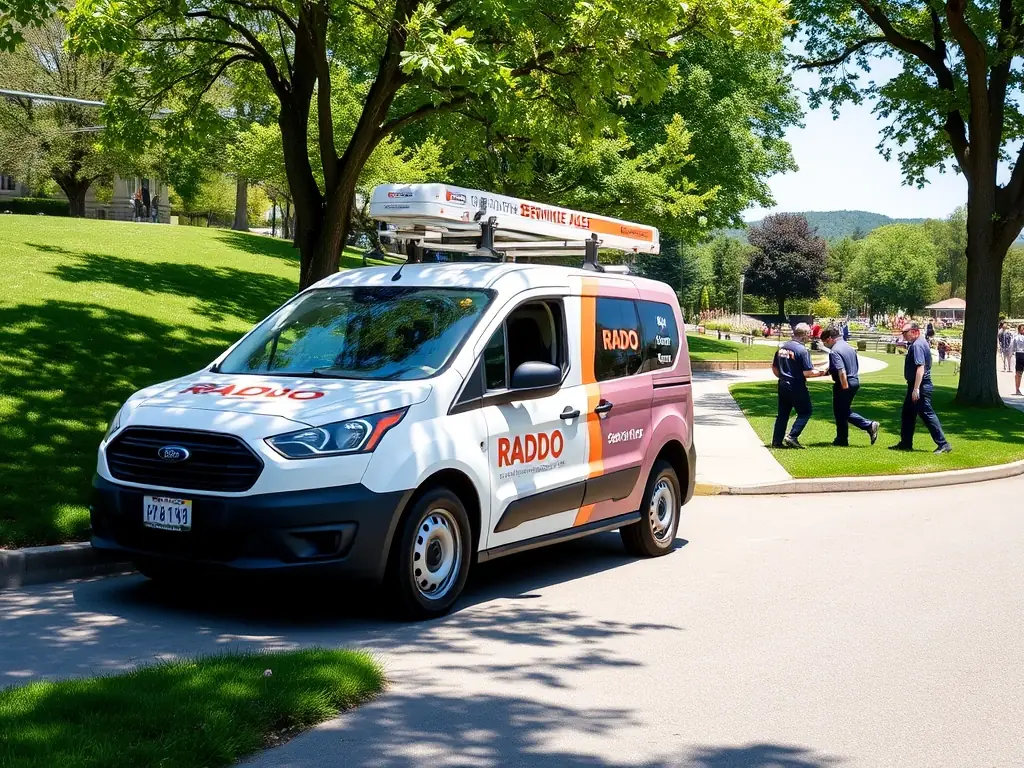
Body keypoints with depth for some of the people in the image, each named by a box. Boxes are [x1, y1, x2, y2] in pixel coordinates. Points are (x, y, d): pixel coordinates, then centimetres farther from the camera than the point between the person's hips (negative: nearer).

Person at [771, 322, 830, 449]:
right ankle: (792, 436, -5)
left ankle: (777, 441, 13)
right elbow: (807, 373, -18)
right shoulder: (802, 350, -15)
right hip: (797, 387, -7)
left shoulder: (781, 348, 7)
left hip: (783, 386, 7)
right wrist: (821, 372, -4)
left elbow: (774, 368, 14)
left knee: (783, 414, 13)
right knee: (805, 412, 7)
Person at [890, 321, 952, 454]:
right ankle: (906, 443, 24)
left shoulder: (917, 345, -19)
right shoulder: (915, 344, 14)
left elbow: (920, 367, -27)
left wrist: (916, 389, -29)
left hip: (920, 386, -11)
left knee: (927, 414, -9)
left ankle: (943, 444, -7)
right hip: (914, 385, 11)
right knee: (907, 413, 16)